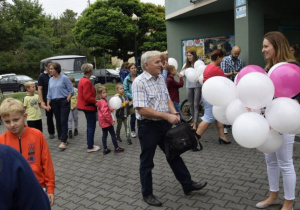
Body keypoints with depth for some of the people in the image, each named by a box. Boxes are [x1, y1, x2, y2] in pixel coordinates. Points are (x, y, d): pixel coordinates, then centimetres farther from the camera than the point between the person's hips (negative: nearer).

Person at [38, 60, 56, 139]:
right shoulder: (42, 76, -2)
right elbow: (39, 89, -4)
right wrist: (42, 101, -11)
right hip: (47, 100, -2)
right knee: (49, 117, 7)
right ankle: (51, 133, 19)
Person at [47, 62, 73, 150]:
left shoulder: (64, 78, -5)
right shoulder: (51, 80, 11)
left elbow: (71, 90, -5)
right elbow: (49, 94, 14)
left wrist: (67, 100, -12)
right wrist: (48, 104, 8)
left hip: (63, 101, -5)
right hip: (54, 102, 6)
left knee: (63, 121, -9)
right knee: (58, 121, 9)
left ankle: (63, 141, -10)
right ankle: (61, 137, 22)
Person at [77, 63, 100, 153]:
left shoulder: (82, 80, 10)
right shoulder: (87, 82, -21)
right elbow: (87, 97, -25)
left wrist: (94, 100, 11)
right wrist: (96, 101, -13)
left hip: (85, 106, 10)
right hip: (89, 106, -10)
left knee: (89, 125, 18)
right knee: (91, 126, -2)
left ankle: (90, 144, 28)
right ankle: (90, 147, 5)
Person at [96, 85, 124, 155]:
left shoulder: (100, 102, 8)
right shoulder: (103, 102, -23)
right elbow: (105, 114, -28)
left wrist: (111, 109, 12)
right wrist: (111, 121, -20)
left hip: (102, 122, 9)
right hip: (107, 122, -9)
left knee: (104, 135, 13)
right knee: (113, 134, 3)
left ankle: (105, 149, 18)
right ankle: (117, 148, 12)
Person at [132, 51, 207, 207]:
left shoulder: (161, 78, 6)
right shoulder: (139, 82, -18)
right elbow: (142, 109, -25)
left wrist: (173, 112, -7)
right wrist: (167, 115, -24)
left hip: (164, 124, 7)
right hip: (148, 126, -7)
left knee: (174, 155, 17)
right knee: (147, 162, 8)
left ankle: (187, 185, 32)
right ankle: (147, 194, 25)